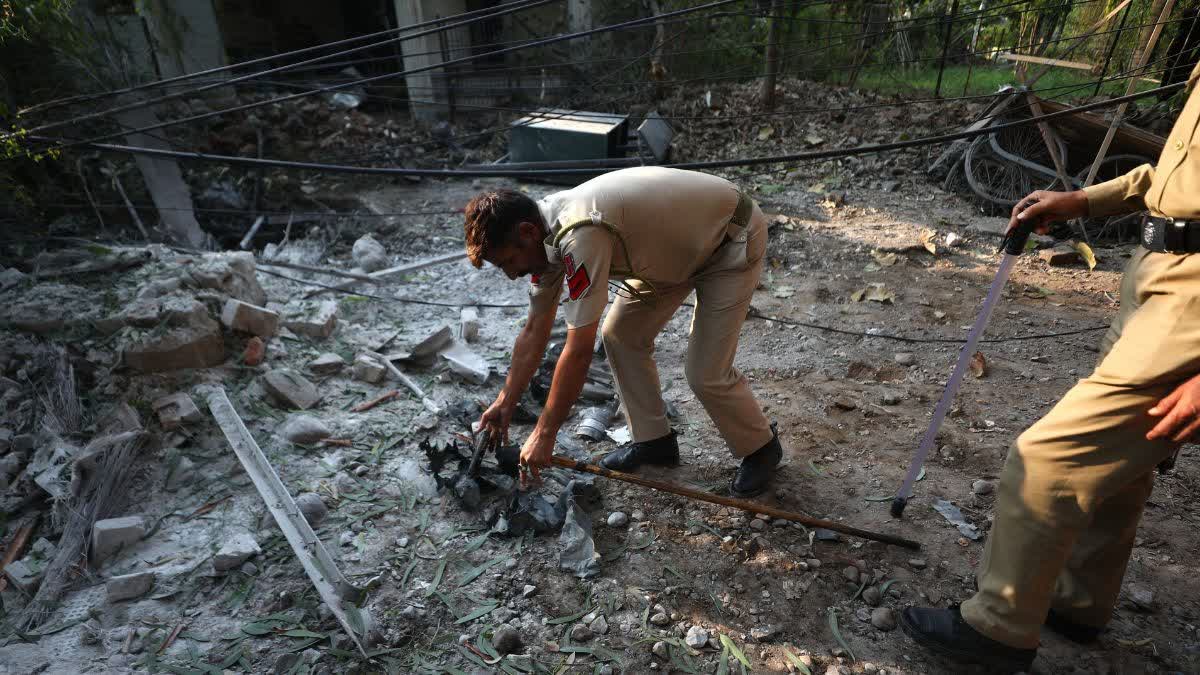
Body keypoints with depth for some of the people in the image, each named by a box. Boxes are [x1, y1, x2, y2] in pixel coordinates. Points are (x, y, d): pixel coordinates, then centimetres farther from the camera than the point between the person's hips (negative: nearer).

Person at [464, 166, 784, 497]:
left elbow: (579, 350, -33)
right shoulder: (545, 234, -7)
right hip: (679, 245, 8)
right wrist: (504, 404, 5)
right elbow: (534, 333, 2)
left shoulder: (580, 237, -36)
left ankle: (761, 448, 19)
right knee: (619, 335, 4)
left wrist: (544, 433, -23)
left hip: (733, 238, -8)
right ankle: (654, 439, 20)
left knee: (705, 374, -10)